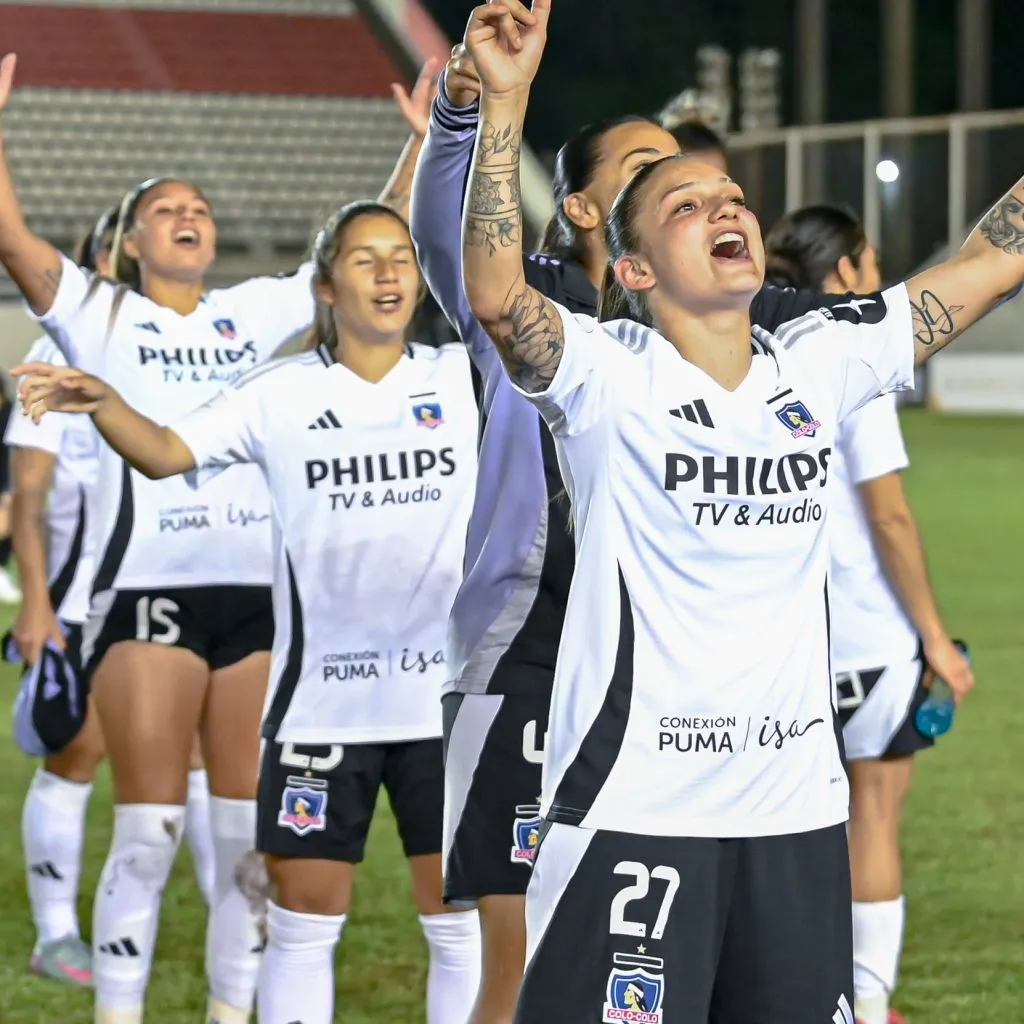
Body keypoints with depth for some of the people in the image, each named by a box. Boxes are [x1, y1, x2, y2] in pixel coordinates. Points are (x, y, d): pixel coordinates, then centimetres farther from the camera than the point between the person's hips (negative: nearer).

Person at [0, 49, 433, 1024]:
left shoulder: (254, 312, 17)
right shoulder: (100, 316, 7)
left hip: (258, 588, 4)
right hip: (149, 588, -4)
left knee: (252, 832, 4)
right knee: (148, 828, -6)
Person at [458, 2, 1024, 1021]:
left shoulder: (821, 363, 9)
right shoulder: (605, 374, -6)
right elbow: (495, 295, -25)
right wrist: (503, 100, -31)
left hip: (799, 808, 5)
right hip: (635, 812, -5)